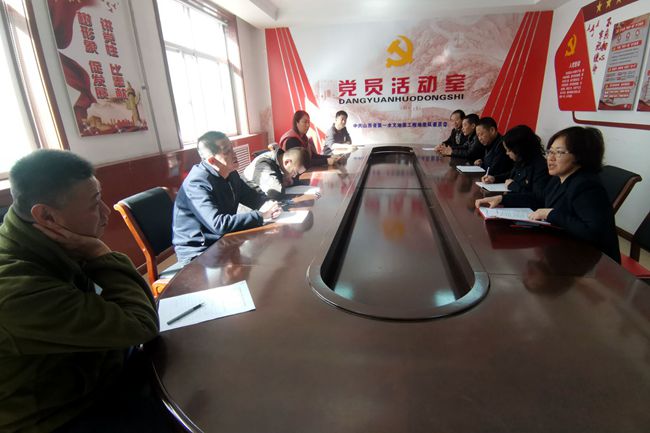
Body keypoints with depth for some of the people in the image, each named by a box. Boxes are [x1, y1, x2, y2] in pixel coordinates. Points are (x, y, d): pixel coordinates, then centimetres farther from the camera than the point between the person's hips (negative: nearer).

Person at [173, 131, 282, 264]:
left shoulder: (230, 174, 2)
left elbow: (253, 195, 13)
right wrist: (261, 215, -27)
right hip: (198, 253, -8)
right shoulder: (197, 184, -23)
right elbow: (218, 224, -34)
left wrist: (267, 204, -11)